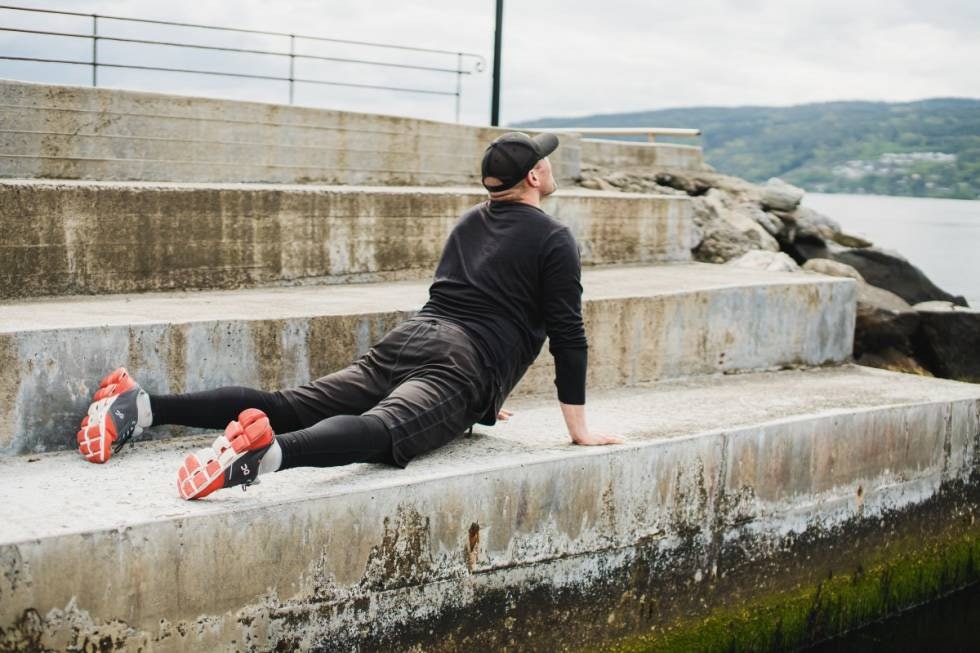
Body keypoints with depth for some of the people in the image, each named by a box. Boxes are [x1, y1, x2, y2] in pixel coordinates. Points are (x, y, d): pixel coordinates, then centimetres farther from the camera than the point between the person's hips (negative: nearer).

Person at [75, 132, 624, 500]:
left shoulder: (471, 224, 29)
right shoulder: (553, 239, 6)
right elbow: (567, 333, 2)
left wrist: (484, 398, 49)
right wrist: (579, 427, 9)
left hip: (409, 340, 7)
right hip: (464, 366, -7)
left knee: (289, 406, 0)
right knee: (385, 430, -33)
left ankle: (143, 407, -13)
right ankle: (270, 452, -63)